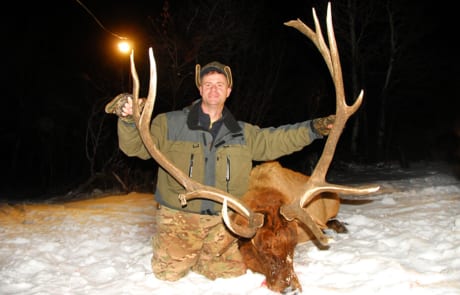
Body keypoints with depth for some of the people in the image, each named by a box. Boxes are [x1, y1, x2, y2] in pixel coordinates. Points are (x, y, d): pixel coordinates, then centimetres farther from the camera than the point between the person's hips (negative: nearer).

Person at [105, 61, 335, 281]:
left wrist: (312, 129, -1)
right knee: (169, 274, -5)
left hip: (220, 222, 3)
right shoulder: (170, 124, -1)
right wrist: (129, 121, -23)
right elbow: (136, 146, -3)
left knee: (233, 274, 1)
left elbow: (274, 140, 9)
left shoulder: (243, 133, 10)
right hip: (178, 217, -2)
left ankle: (195, 258, 29)